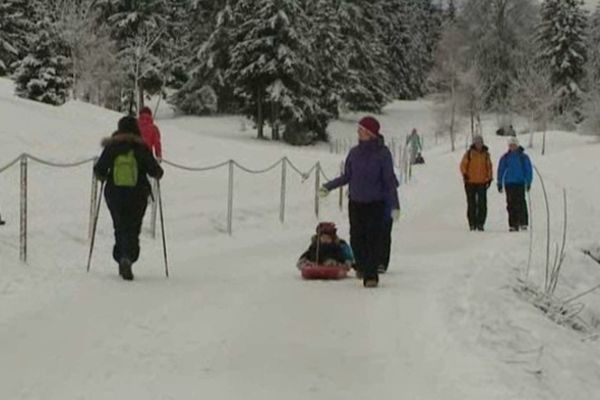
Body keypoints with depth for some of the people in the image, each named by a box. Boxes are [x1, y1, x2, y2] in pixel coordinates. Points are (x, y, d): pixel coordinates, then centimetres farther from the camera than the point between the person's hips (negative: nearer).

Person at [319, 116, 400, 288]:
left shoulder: (383, 153, -7)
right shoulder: (354, 152, 3)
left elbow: (389, 180, -5)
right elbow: (347, 176, 12)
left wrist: (395, 205, -9)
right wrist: (328, 186, 3)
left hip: (376, 203, -3)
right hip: (356, 202, 4)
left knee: (373, 239, -7)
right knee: (356, 238, 5)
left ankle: (371, 275, -1)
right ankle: (362, 266, 30)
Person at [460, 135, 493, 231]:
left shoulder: (486, 154, 7)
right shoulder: (469, 153, 0)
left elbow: (489, 167, 15)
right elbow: (463, 165, 5)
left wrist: (489, 178, 7)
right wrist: (464, 174, -11)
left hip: (482, 182, 1)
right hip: (470, 182, -1)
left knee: (482, 204, -5)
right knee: (471, 204, 4)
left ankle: (480, 223, 1)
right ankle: (472, 224, 10)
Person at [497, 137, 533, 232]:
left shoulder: (523, 157, 3)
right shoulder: (505, 158, 8)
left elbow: (529, 170, 5)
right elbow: (500, 171, 13)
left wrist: (528, 182, -3)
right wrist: (500, 184, 9)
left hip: (520, 183, -2)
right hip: (509, 184, 2)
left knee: (521, 202, -12)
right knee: (511, 204, 1)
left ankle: (523, 223, -10)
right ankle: (513, 225, 4)